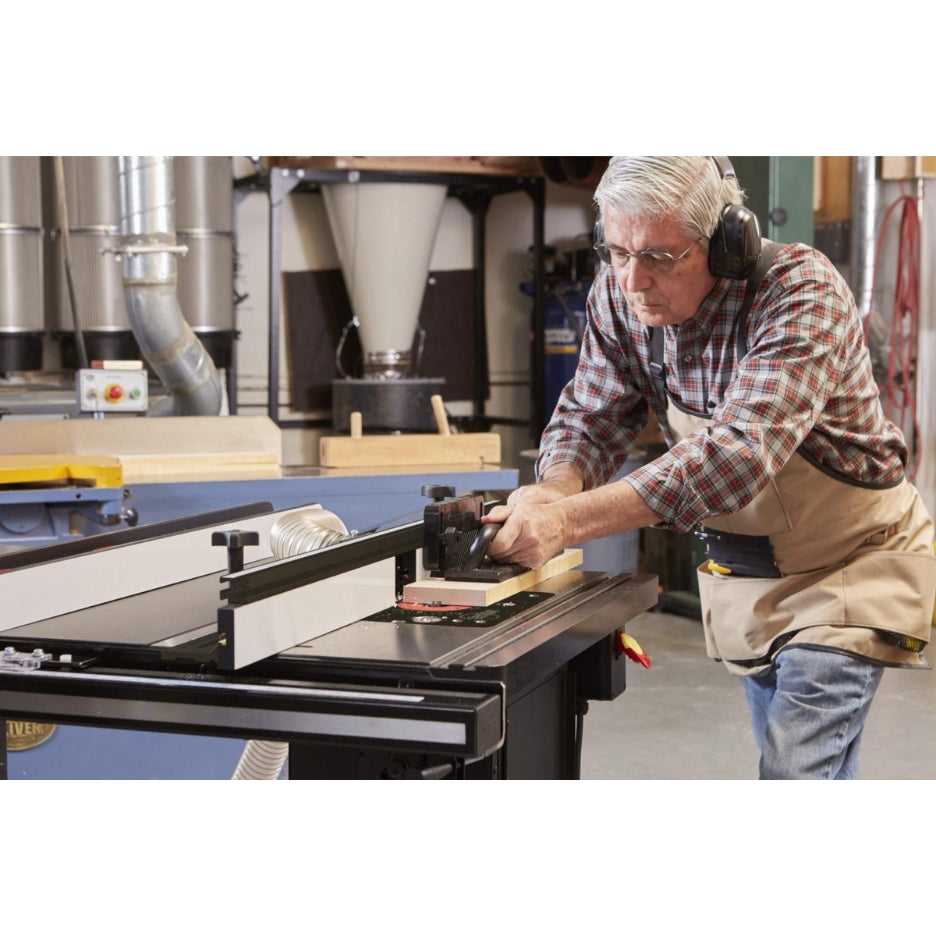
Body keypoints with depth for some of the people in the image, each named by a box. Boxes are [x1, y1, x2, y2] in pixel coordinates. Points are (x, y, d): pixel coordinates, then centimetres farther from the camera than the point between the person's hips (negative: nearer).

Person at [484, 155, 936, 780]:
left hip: (848, 561, -6)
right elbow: (591, 418, -7)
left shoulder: (801, 291, -29)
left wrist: (568, 521, -50)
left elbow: (740, 449, -41)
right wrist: (551, 493, -32)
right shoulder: (619, 294, -10)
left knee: (796, 771, -16)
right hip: (740, 567, 6)